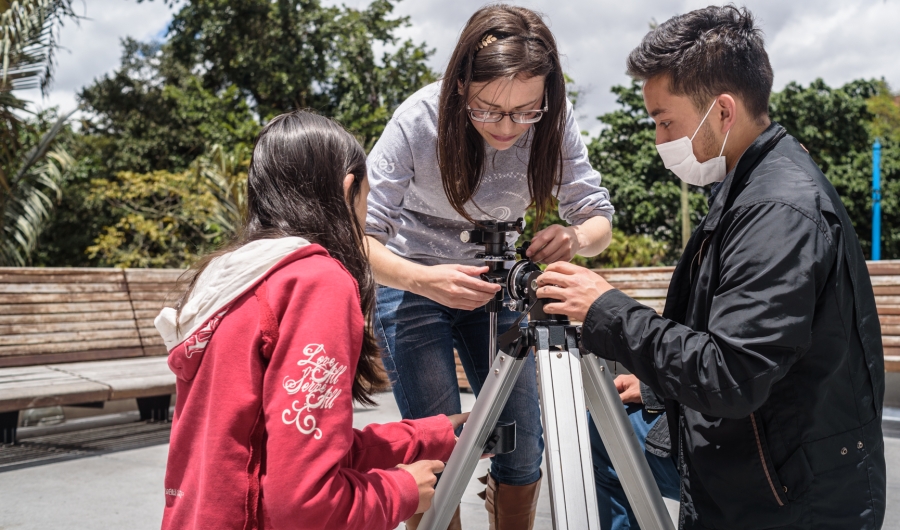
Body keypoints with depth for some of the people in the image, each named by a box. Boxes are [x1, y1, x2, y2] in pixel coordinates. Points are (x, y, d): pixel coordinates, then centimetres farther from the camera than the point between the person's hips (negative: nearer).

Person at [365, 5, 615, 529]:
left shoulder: (554, 122, -17)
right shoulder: (419, 120, -26)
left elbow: (600, 219, -13)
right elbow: (360, 237, -27)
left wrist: (574, 237, -37)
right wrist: (425, 279, -47)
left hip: (495, 281, 3)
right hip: (412, 283, -3)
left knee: (523, 448, 4)